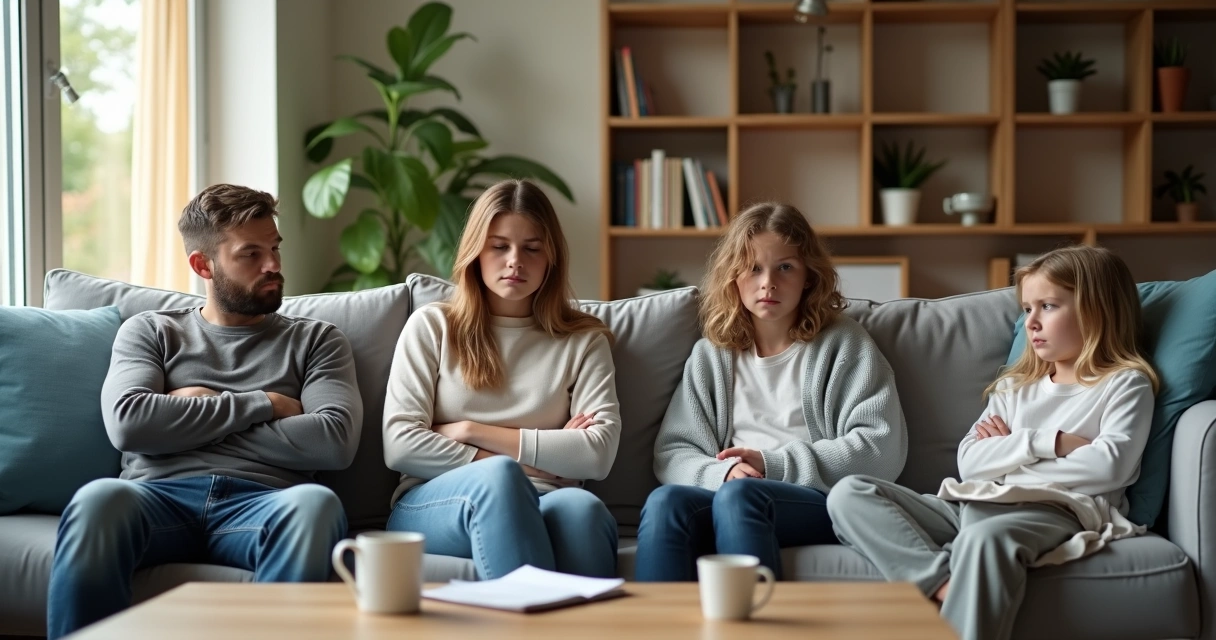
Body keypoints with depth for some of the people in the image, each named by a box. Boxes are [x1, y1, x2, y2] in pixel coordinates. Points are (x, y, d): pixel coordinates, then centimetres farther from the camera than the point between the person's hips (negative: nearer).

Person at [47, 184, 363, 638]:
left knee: (315, 503, -36)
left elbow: (336, 442, 2)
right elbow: (128, 422, 1)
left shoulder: (315, 340, 21)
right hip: (159, 497, 0)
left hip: (259, 506, 0)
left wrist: (192, 415, 4)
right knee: (98, 500, -36)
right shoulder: (150, 331, 23)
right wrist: (261, 404, 3)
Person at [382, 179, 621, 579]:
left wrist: (473, 432, -1)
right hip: (435, 504, -1)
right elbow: (400, 445, 2)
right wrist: (517, 464, -4)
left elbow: (599, 453, 0)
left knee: (581, 508, -37)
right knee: (497, 477, -37)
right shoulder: (430, 327, 15)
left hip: (538, 509, 1)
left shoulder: (583, 341, 17)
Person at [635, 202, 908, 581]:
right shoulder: (710, 356, 20)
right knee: (665, 502, -32)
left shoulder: (843, 344, 11)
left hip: (823, 502, -3)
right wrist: (723, 472, -12)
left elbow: (883, 449, -1)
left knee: (739, 496, -36)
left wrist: (773, 463, -7)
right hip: (725, 494, 3)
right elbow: (672, 453, 12)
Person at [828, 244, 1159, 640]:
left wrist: (1011, 450, 1)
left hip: (1051, 511, -7)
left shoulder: (1125, 384, 10)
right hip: (973, 505, 7)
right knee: (850, 494, -15)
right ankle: (944, 583, -37)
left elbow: (1110, 465, -8)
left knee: (985, 537, -42)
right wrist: (1049, 443, -3)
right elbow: (970, 461, 13)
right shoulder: (1015, 387, 27)